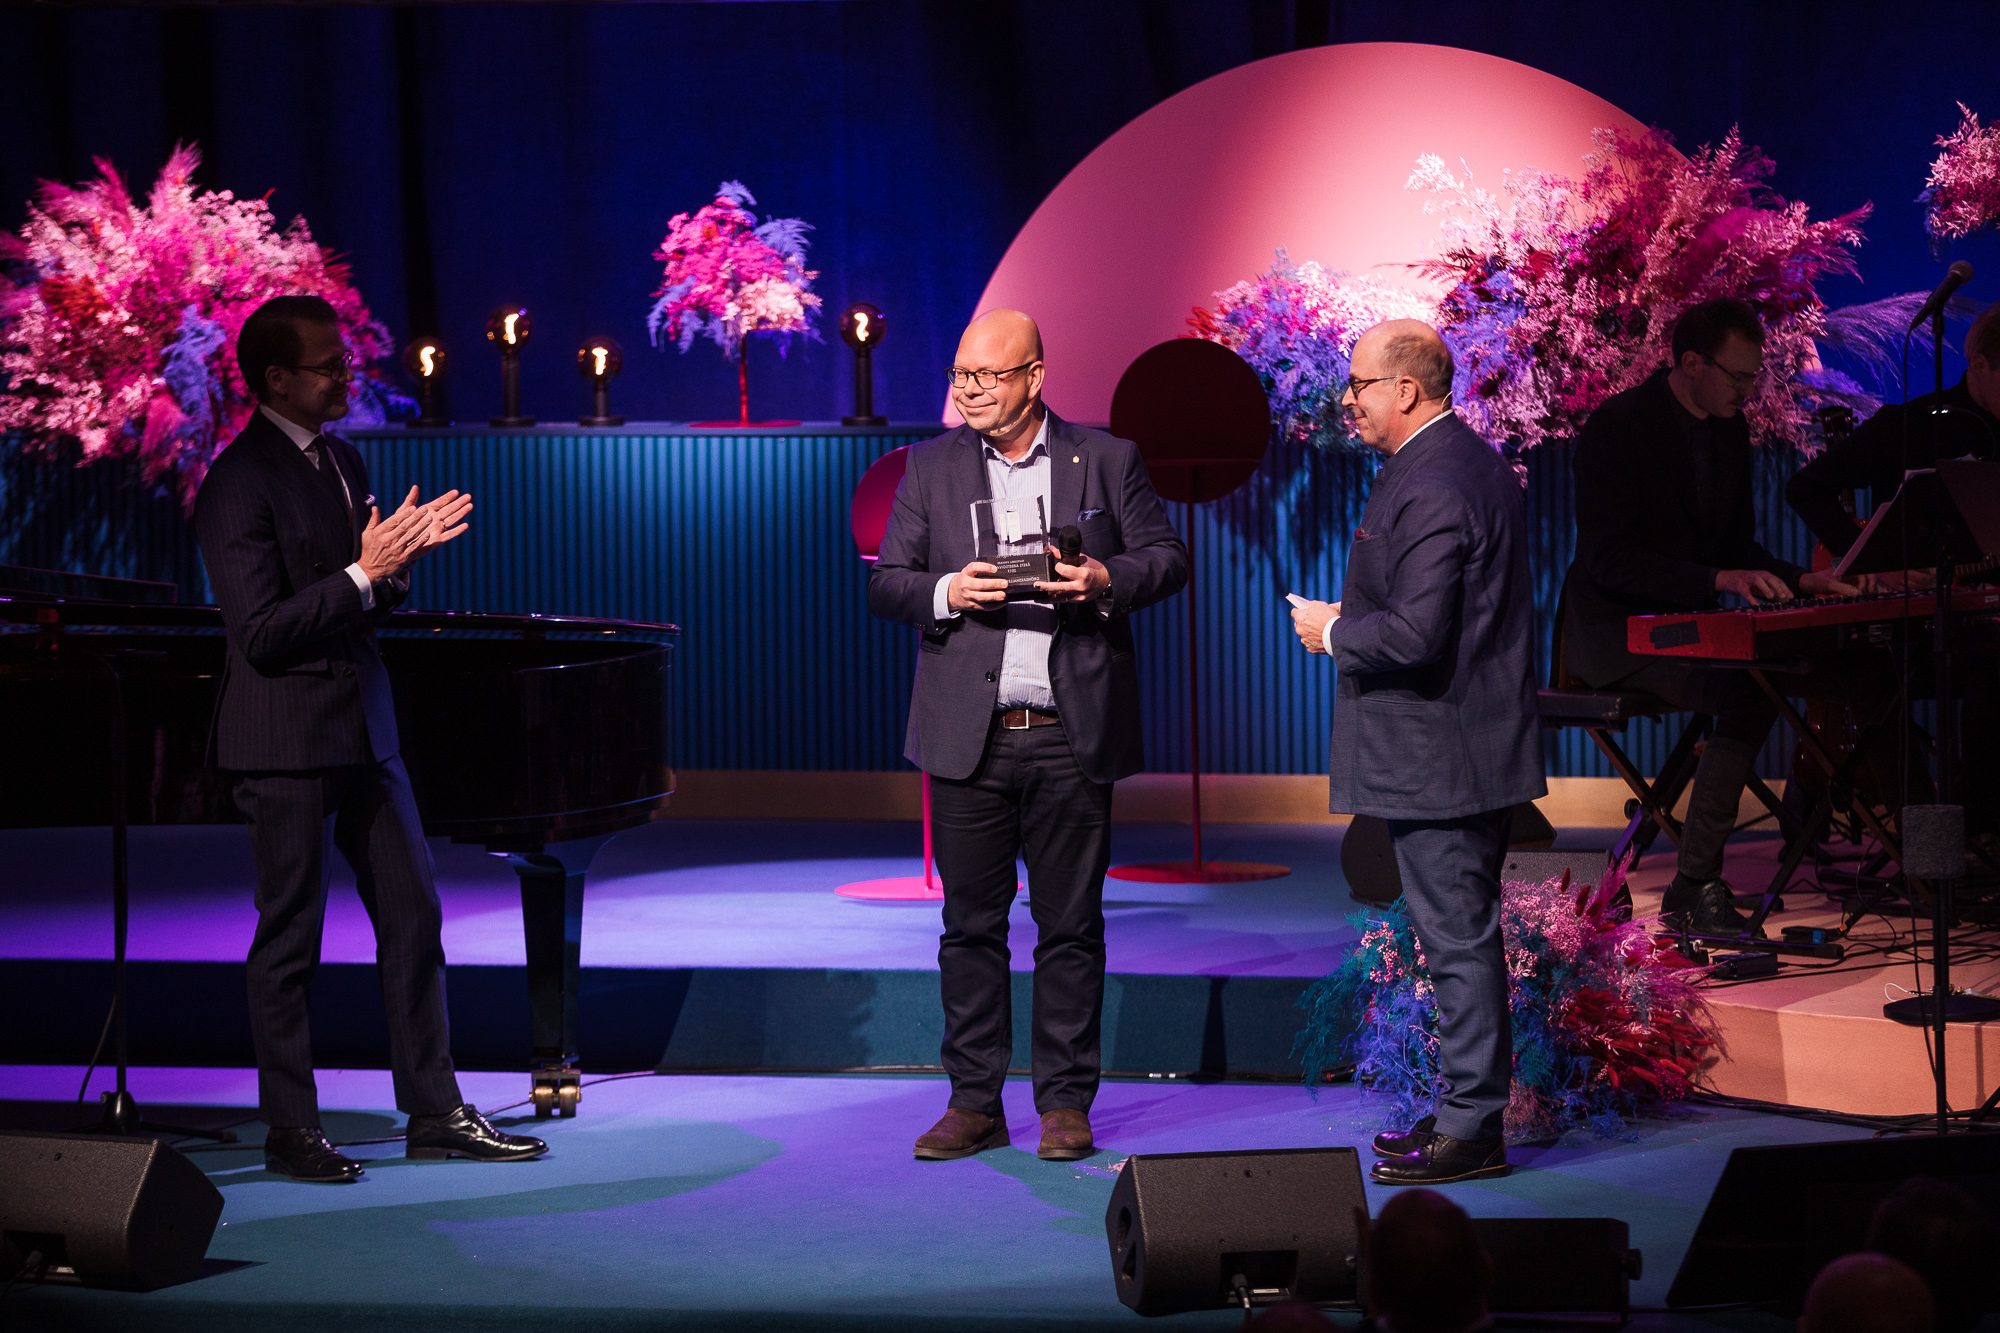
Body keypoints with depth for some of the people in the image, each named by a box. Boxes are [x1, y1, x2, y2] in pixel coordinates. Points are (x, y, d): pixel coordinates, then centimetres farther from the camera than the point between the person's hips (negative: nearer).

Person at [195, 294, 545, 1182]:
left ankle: (434, 1111, 17)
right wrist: (364, 573, -22)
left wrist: (402, 556, -2)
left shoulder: (340, 460, 12)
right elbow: (260, 633, -20)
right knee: (290, 938, 2)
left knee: (413, 917, 9)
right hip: (288, 740, -8)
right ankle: (290, 1131, 12)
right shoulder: (240, 482, -15)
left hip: (362, 726, 8)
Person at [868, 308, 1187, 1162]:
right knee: (970, 924, 5)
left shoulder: (1106, 459, 5)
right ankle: (975, 1102, 14)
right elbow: (884, 584, 7)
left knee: (1070, 925, 4)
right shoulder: (931, 466, 9)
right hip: (968, 736, 1)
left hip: (1072, 737, -1)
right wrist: (946, 592, -14)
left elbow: (1168, 558, 6)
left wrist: (1107, 580, -13)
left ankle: (1066, 1102, 12)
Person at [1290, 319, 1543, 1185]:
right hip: (1473, 746, 11)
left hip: (1438, 757, -11)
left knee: (1458, 939, -4)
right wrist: (1353, 617, 15)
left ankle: (1471, 1130, 1)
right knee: (1465, 934, 16)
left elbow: (1414, 636, -26)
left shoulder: (1429, 489, -20)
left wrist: (1332, 634, -10)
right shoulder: (1472, 462, 14)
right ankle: (1471, 1104, 25)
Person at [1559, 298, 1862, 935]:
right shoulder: (1618, 426, -14)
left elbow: (1737, 547, 17)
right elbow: (1612, 561, -21)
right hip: (1616, 632, -7)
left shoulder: (1729, 427, 10)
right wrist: (1720, 579, -29)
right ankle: (1695, 886, -26)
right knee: (1749, 691, -32)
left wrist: (1800, 580, -3)